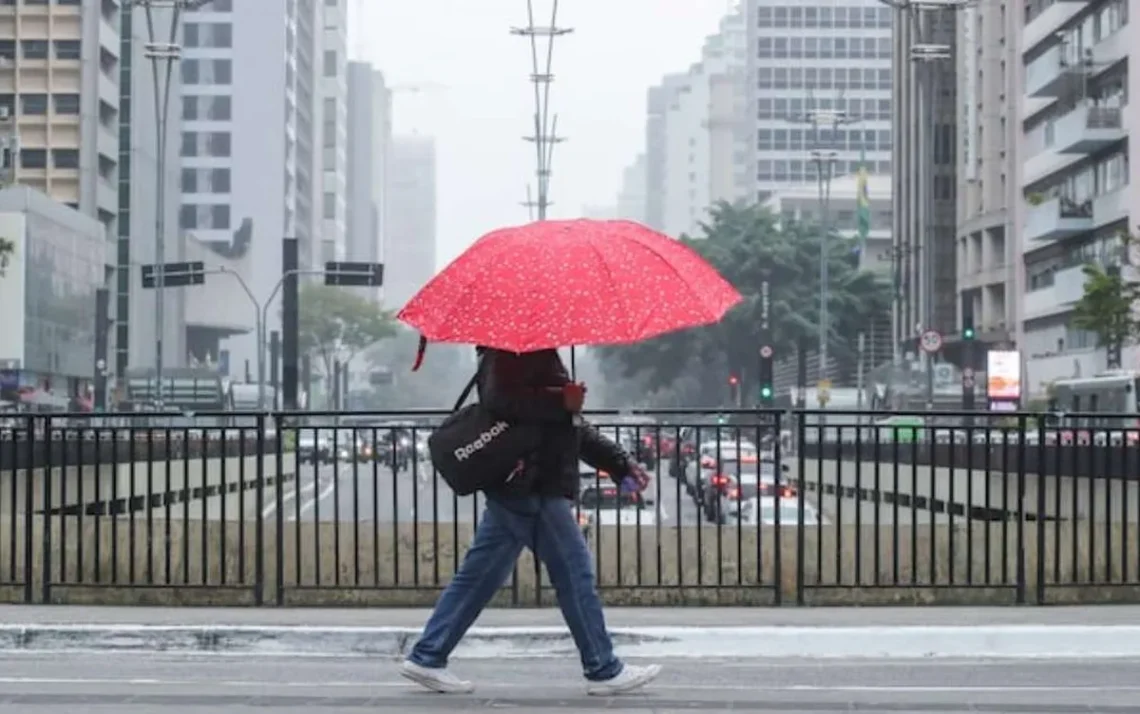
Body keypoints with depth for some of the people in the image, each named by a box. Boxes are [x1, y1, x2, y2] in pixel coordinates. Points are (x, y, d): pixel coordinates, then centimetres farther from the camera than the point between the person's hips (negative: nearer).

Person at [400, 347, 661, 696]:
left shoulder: (541, 356, 24)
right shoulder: (511, 352, -8)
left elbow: (572, 428, 28)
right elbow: (499, 400, -26)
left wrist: (621, 464, 24)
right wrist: (561, 402, -20)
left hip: (522, 487, 10)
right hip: (532, 487, -10)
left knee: (479, 576, 10)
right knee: (575, 572, -4)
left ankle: (427, 658, 12)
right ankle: (604, 670, 3)